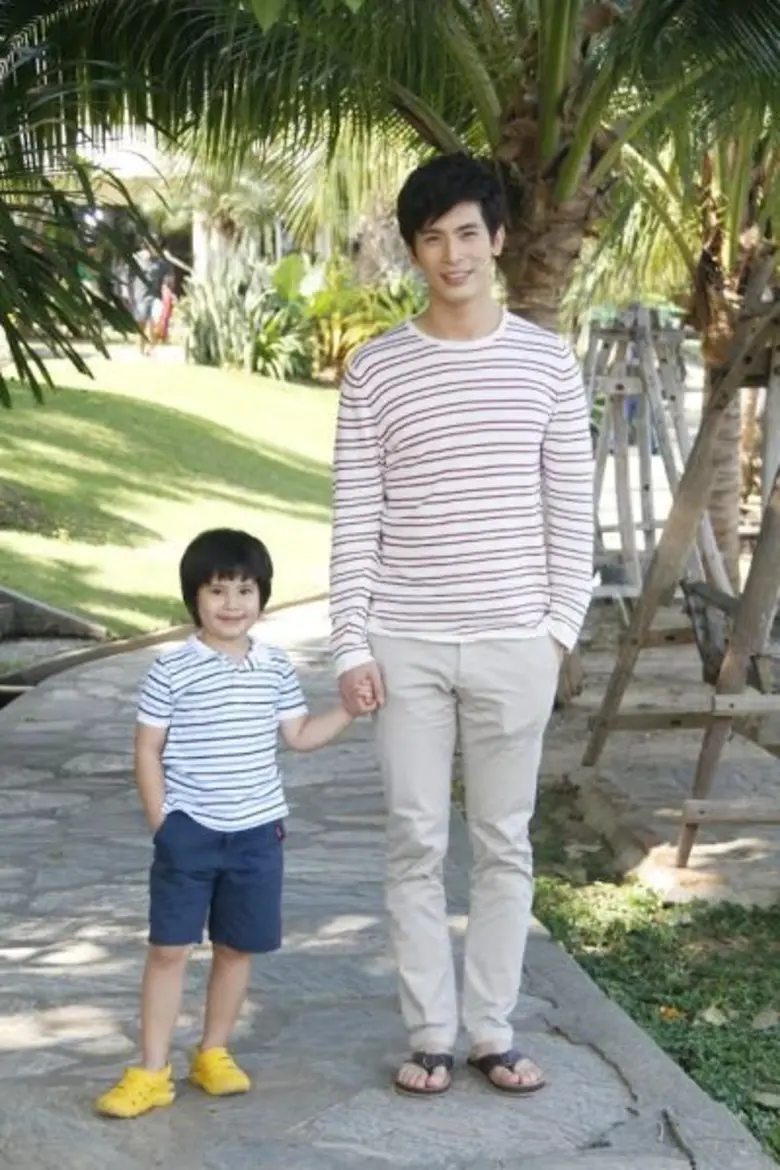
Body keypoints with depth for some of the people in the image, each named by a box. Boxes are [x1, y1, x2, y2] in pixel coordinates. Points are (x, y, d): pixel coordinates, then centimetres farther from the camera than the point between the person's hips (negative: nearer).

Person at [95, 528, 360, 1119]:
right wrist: (161, 824, -6)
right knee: (169, 948, -1)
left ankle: (214, 1053, 27)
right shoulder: (173, 669, -8)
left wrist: (352, 709, -1)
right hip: (189, 831, -3)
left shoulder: (275, 667, 3)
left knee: (237, 947, 11)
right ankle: (152, 1072, 5)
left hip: (256, 832, 4)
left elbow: (301, 734, 11)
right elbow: (148, 749, -4)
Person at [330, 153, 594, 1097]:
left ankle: (493, 1033, 19)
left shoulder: (547, 362, 2)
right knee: (416, 843, 6)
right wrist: (351, 645, -5)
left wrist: (562, 624, -3)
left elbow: (570, 509, 4)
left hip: (513, 642, 1)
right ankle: (430, 1034, 18)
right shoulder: (375, 370, 0)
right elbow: (355, 519, 0)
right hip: (407, 645, 0)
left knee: (504, 843, 8)